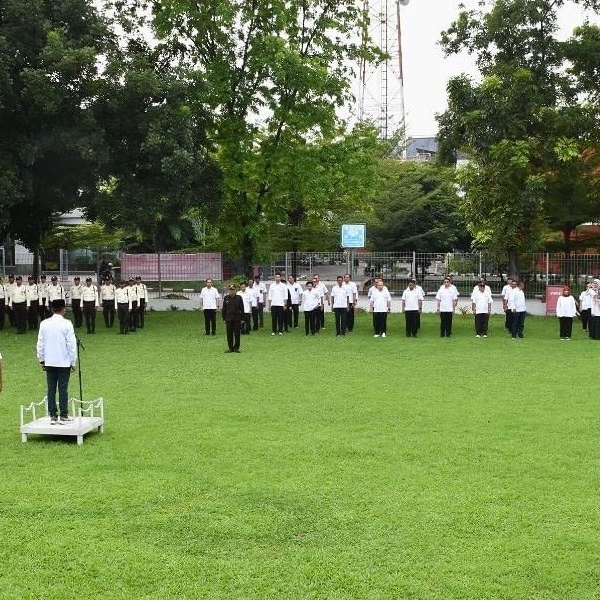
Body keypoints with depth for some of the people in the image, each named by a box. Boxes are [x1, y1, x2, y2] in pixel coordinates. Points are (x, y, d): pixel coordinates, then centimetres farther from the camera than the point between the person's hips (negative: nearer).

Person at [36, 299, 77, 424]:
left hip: (49, 362, 4)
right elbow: (71, 344, -9)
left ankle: (53, 416, 10)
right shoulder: (67, 324, -10)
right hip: (64, 362, -4)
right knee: (63, 389, 2)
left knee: (51, 389, 7)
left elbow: (40, 343, 6)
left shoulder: (44, 323, 1)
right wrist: (73, 362, -1)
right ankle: (63, 416, 5)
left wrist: (42, 360, 16)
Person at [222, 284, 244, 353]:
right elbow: (224, 309, 9)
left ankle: (236, 347, 12)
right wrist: (224, 318, 5)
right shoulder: (226, 298, 4)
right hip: (229, 319, 2)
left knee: (237, 334, 2)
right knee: (229, 334, 5)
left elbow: (242, 309, 2)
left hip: (237, 319, -2)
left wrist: (242, 318, -1)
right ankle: (230, 348, 13)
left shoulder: (239, 298, -1)